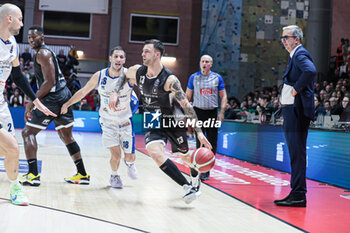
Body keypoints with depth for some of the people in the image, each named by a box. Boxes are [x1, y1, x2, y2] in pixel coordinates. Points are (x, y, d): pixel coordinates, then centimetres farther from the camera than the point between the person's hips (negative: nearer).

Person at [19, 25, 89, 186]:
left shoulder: (42, 53, -10)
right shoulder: (46, 52, 21)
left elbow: (49, 82, -19)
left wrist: (32, 102, -15)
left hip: (53, 98, -10)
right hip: (64, 96, 10)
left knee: (28, 133, -4)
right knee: (66, 136, 18)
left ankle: (33, 175, -12)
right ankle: (82, 175, 20)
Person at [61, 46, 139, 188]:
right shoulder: (99, 76, -10)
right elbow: (83, 92, 3)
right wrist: (67, 104, 5)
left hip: (125, 122, 0)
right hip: (107, 121, 0)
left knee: (130, 156, 4)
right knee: (116, 155, -10)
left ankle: (129, 163, 43)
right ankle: (114, 176, 23)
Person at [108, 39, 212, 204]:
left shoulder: (169, 80, -24)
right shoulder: (136, 72, -9)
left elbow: (187, 106, -22)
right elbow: (122, 79, 15)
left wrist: (199, 132, -25)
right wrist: (115, 93, -6)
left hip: (172, 122, -3)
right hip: (153, 123, 3)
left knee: (185, 156, 14)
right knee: (155, 153, -24)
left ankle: (195, 177, 52)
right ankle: (187, 187, -17)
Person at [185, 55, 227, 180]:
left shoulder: (217, 78, 3)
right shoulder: (194, 77, 3)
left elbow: (223, 96, 6)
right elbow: (188, 96, 8)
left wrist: (221, 112, -4)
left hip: (212, 113, 1)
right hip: (198, 112, -1)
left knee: (212, 143, 3)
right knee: (200, 142, -6)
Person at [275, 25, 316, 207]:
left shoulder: (300, 54, -10)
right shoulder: (295, 56, 21)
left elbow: (310, 71, -30)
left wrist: (296, 88, -21)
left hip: (297, 110, -11)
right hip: (291, 110, 11)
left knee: (297, 154, -8)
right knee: (295, 155, 12)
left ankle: (299, 196, -5)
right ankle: (296, 194, 18)